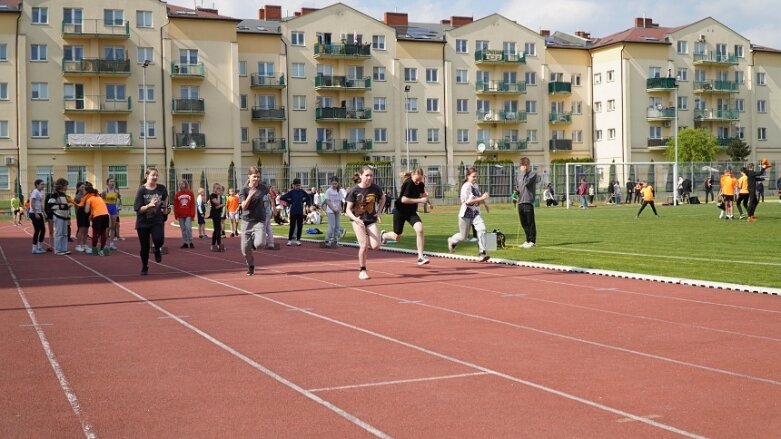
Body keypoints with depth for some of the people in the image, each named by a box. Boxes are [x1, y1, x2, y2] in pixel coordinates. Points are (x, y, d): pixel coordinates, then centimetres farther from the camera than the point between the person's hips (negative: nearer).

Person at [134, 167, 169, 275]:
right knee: (145, 247, 6)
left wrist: (165, 207, 13)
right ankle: (144, 267, 29)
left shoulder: (162, 188, -4)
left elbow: (165, 198, 21)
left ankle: (157, 249, 12)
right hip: (143, 222, -1)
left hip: (157, 221, 1)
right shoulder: (142, 190, -12)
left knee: (159, 240, -25)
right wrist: (148, 206, -30)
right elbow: (137, 208, -16)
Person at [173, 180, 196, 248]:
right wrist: (176, 215, 0)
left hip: (188, 215, -2)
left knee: (188, 228, -11)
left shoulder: (190, 193, 2)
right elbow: (175, 205, 5)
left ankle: (190, 242, -1)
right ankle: (185, 243, 11)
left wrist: (192, 214, -5)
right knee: (183, 229, 6)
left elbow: (193, 204, 0)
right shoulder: (177, 194, 5)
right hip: (180, 215, 2)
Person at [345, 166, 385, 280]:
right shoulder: (354, 190, -17)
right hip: (358, 219, -2)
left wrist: (378, 212, 2)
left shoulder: (375, 188, -10)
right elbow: (348, 210, -14)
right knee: (364, 245, -14)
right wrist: (356, 219, -32)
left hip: (371, 219, 2)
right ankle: (362, 270, 4)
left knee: (375, 246, -12)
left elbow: (382, 198, 13)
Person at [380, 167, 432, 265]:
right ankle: (384, 234, 46)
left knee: (420, 229, -21)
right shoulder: (408, 183, -25)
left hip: (411, 211, 5)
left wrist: (428, 201, 0)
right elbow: (404, 199, -32)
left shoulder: (420, 184, -5)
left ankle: (420, 257, -16)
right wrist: (420, 200, -31)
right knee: (397, 237, 9)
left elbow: (423, 194, 19)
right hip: (400, 211, -5)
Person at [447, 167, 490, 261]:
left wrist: (484, 203, 13)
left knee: (481, 229, -19)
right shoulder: (466, 186, -15)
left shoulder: (476, 186, 9)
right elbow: (467, 201, -26)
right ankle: (452, 241, 41)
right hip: (466, 214, -6)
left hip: (475, 214, 6)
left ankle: (482, 253, -20)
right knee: (463, 236, 6)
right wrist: (481, 198, -30)